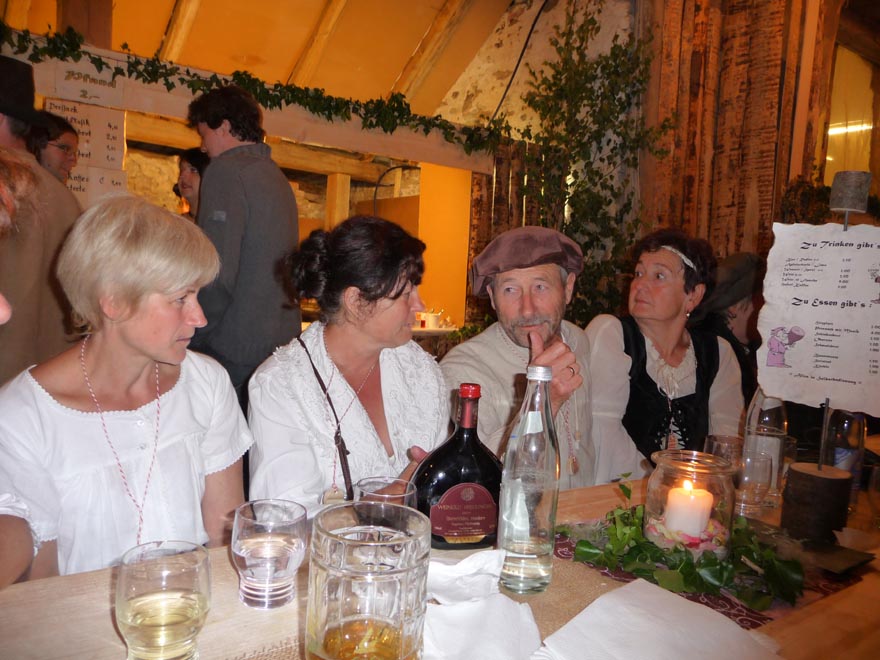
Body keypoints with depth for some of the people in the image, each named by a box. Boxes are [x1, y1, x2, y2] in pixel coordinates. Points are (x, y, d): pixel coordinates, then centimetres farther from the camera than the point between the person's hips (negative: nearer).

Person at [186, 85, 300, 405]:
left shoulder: (226, 171, -10)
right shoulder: (277, 177, 17)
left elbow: (217, 274, -20)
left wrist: (192, 338, -9)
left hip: (234, 351, -8)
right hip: (282, 343, 8)